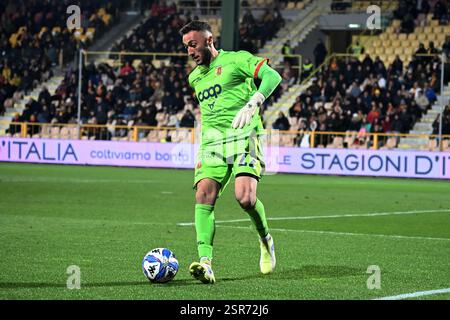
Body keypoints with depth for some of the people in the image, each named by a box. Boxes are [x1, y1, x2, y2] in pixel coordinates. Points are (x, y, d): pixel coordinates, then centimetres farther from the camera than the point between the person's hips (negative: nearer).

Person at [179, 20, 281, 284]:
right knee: (204, 197, -17)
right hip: (212, 143, 6)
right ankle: (206, 262, -26)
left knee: (245, 198, -22)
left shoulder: (236, 60, 2)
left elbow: (272, 76, -11)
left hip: (244, 137, -6)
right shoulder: (195, 77, 23)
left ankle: (266, 240, 9)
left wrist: (252, 104, -24)